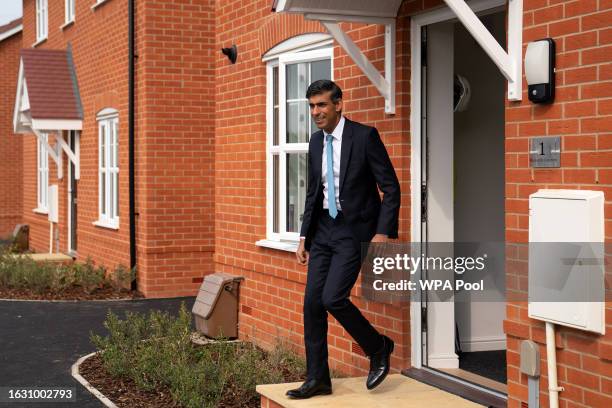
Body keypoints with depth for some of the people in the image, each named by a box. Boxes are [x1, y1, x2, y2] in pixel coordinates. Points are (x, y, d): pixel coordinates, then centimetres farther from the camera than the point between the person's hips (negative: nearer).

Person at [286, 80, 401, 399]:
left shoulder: (364, 136, -11)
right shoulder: (316, 141, 9)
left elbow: (391, 188, -11)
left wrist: (384, 233, -18)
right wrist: (305, 237, 14)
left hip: (355, 230, -7)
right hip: (323, 230, 7)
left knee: (333, 298, -17)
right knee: (312, 303, 2)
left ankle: (378, 347, 8)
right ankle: (317, 379, 12)